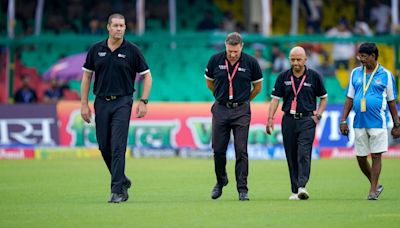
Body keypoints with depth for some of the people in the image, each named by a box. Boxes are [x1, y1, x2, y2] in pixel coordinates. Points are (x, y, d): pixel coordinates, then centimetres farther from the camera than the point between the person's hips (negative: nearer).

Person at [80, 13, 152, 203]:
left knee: (118, 146, -12)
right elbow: (87, 76, 10)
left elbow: (147, 76, 3)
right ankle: (122, 181, 27)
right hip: (101, 102, 4)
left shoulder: (132, 51, -2)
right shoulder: (96, 50, 5)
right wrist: (84, 104, 5)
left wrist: (143, 102, -5)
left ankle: (118, 190, -12)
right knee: (104, 146, 7)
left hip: (122, 102, -4)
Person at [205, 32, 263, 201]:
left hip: (241, 111, -2)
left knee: (241, 151, -6)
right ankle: (220, 181, 27)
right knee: (218, 149, 3)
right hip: (220, 110, 2)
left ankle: (242, 189, -3)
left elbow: (258, 85, 9)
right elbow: (209, 82, 15)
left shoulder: (250, 62, -6)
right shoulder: (215, 60, -3)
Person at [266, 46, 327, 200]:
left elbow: (324, 97, 12)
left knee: (304, 154, -16)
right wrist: (270, 118, -5)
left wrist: (318, 115, -1)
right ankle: (295, 191, 9)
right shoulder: (283, 77, 6)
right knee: (291, 157, 4)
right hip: (288, 120, 3)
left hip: (307, 120, -3)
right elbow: (275, 99, 5)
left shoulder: (314, 76, 2)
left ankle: (302, 187, -25)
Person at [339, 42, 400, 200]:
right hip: (359, 123, 4)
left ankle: (373, 191, 3)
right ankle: (375, 185, 25)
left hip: (378, 122, -4)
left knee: (376, 156, -4)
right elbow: (349, 99, 13)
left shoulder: (386, 75, 1)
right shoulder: (355, 73, 10)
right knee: (360, 157, 5)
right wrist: (343, 121, 6)